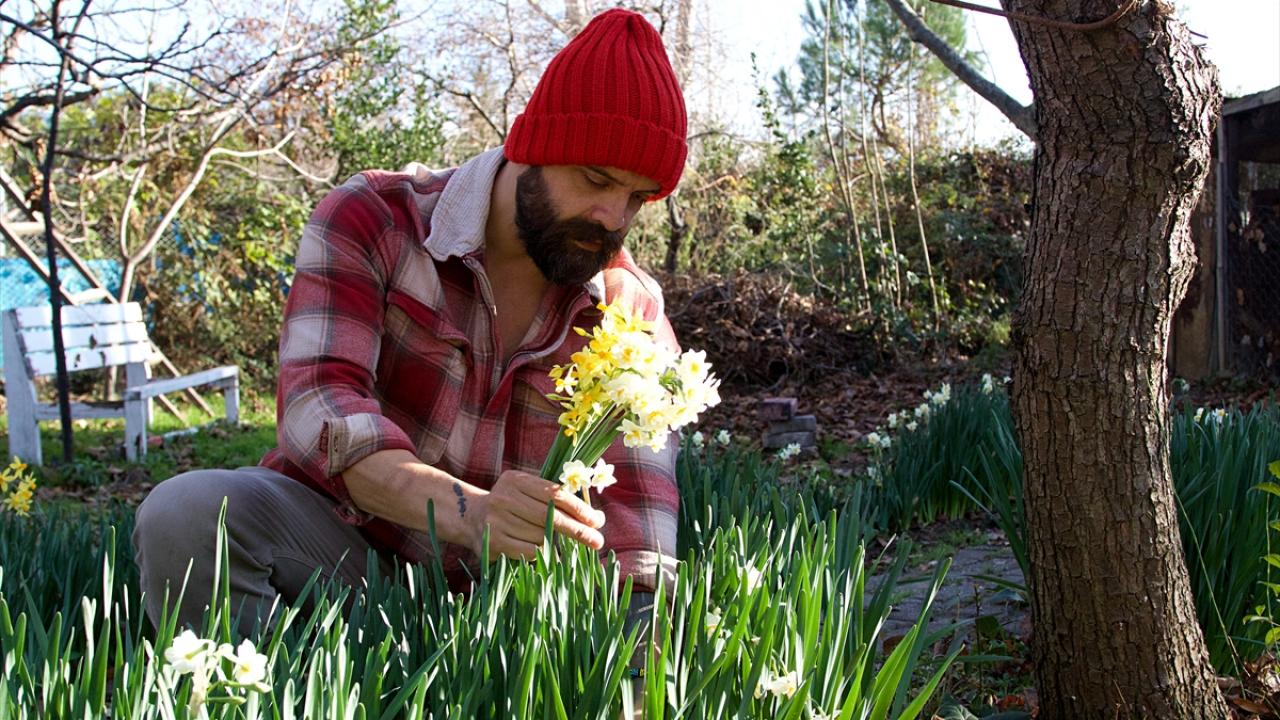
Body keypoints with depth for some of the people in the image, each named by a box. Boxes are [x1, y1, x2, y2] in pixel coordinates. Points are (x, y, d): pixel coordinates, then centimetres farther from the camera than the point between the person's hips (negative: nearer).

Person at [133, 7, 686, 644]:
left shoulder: (631, 309, -2)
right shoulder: (371, 219, -12)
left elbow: (639, 508, -9)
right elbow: (316, 405, -27)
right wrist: (469, 512, -45)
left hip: (490, 592, 3)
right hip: (337, 539, -2)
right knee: (186, 515, -30)